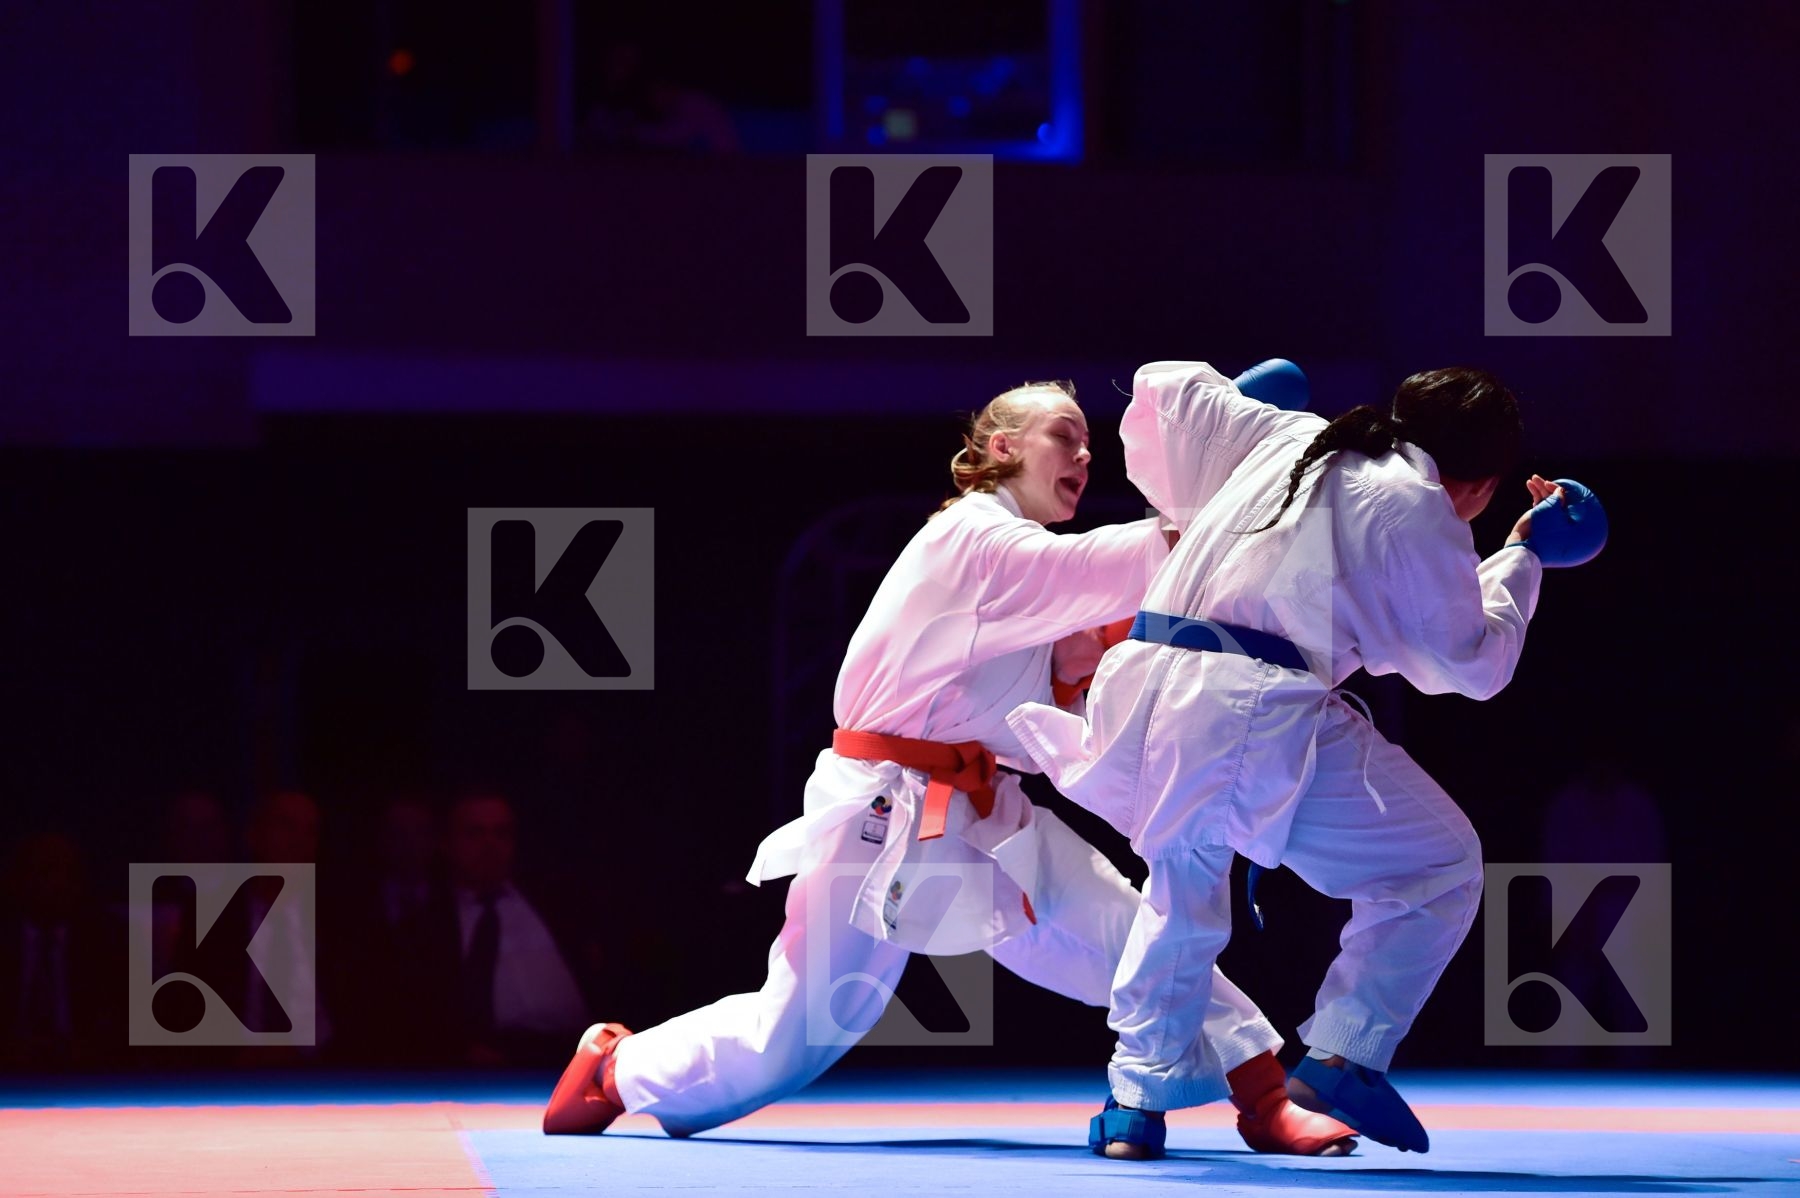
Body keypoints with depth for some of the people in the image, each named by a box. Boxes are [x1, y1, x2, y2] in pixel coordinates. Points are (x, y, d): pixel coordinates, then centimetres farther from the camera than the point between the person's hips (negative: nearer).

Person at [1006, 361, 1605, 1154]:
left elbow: (1168, 390, 29)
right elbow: (1469, 663, 7)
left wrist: (1182, 506, 43)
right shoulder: (1418, 508, 1)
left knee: (1185, 880, 33)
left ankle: (1139, 1092, 30)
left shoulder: (1287, 439, 19)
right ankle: (1345, 1054, -1)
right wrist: (1520, 561, 21)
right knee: (1439, 868, 7)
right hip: (1258, 722, -7)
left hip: (1144, 694, 7)